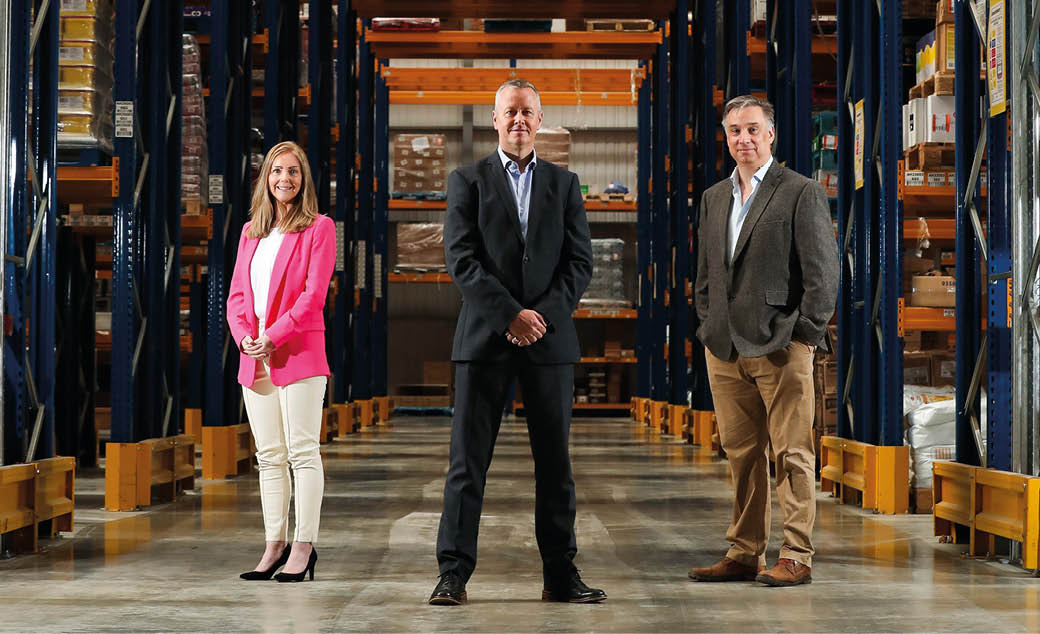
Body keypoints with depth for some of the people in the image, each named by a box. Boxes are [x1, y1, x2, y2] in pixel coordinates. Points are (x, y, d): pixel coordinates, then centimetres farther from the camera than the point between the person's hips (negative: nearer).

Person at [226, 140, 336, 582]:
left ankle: (304, 546, -3)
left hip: (298, 351, -6)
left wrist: (273, 336, -15)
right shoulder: (250, 231, 17)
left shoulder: (319, 228, 0)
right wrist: (244, 337, -5)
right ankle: (275, 545, 10)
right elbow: (237, 293, 14)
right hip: (254, 358, 6)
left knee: (302, 450, -6)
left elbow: (314, 293, -9)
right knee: (269, 455, 7)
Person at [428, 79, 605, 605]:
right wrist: (511, 315, -12)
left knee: (555, 462, 4)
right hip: (484, 340, -2)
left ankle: (560, 575, 11)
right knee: (468, 460, -2)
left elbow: (580, 261, 7)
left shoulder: (563, 184, 13)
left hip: (550, 338, 2)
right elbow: (461, 259, -5)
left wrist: (545, 314, -8)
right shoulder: (468, 181, 5)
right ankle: (454, 573, 2)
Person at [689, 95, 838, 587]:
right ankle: (744, 554, 15)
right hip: (724, 349, 6)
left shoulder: (802, 193, -2)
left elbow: (823, 274, -5)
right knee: (741, 454, 9)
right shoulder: (714, 197, 16)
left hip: (781, 346, -6)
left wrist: (803, 335, -9)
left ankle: (796, 558, 2)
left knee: (792, 454, -2)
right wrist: (709, 329, 10)